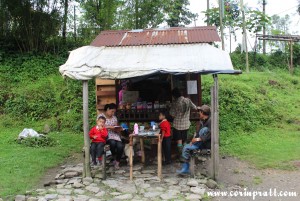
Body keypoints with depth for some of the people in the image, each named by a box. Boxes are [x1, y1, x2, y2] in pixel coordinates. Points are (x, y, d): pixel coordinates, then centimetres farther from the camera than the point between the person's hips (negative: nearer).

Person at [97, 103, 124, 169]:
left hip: (114, 135, 4)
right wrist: (109, 127, -18)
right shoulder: (101, 116, 1)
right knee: (112, 142, -37)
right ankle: (114, 156, -7)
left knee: (120, 146, -25)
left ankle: (117, 161, -3)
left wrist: (117, 129, -7)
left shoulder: (114, 117, 16)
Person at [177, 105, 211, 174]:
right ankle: (185, 169, 2)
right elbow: (198, 132, 14)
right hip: (201, 142, 9)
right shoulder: (202, 121, 10)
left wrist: (199, 139, -24)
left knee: (204, 129, -32)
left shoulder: (210, 121, -18)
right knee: (186, 147, -1)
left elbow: (210, 135, -27)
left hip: (208, 143, -9)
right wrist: (194, 139, -4)